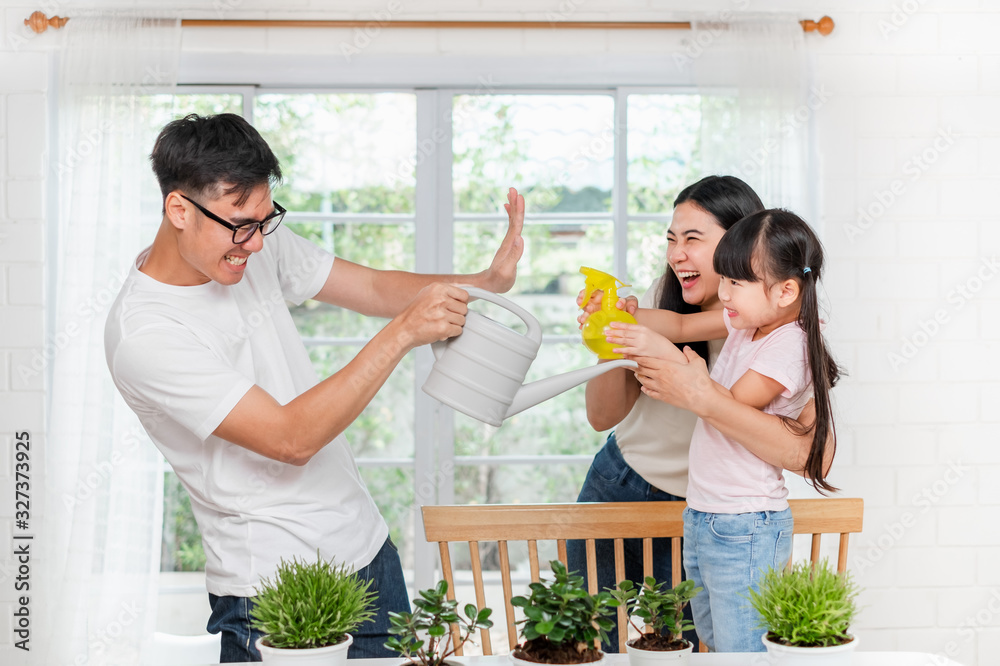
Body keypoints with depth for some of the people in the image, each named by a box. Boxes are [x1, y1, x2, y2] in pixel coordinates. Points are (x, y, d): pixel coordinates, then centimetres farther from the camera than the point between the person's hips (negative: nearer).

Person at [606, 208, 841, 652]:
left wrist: (668, 356, -22)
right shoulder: (748, 319, 7)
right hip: (701, 518, 10)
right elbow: (683, 325, 16)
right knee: (713, 643, 20)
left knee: (742, 653, -4)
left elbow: (731, 407, -21)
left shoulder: (789, 346, -19)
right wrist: (623, 317, 0)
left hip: (744, 531, -9)